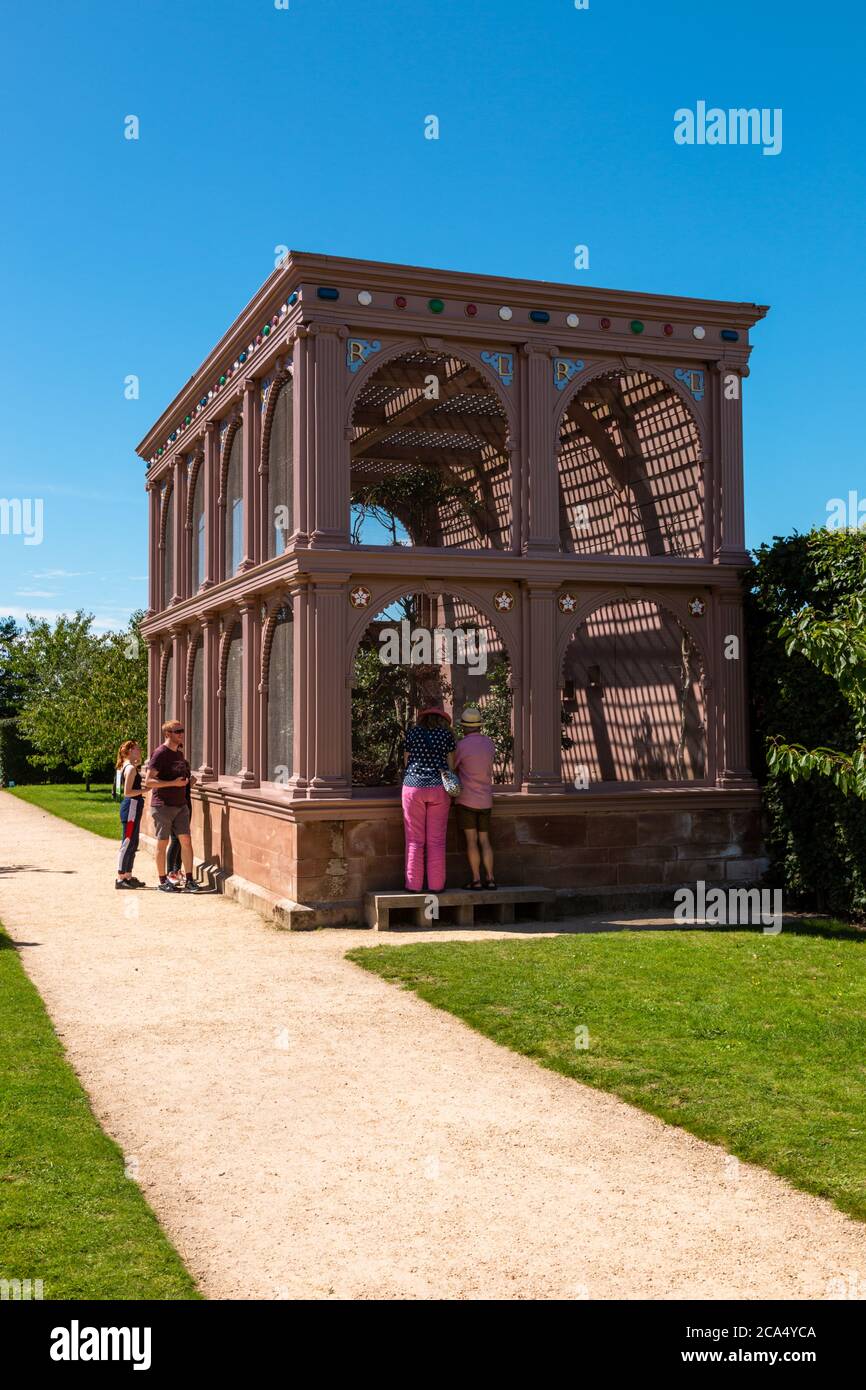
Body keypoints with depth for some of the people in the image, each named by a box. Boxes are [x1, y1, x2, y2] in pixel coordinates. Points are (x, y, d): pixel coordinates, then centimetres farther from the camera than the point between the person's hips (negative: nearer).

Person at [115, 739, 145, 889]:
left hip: (132, 808, 10)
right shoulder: (131, 768, -14)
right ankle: (120, 878, -3)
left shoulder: (126, 767, 15)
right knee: (127, 843, -6)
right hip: (132, 807, -10)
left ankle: (128, 876, 20)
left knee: (132, 844, 14)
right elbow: (127, 792, -20)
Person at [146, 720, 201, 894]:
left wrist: (188, 779, 11)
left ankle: (189, 880, 6)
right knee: (162, 843, 3)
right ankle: (163, 882, 12)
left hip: (180, 804, 7)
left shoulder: (179, 753, 13)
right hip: (163, 805, -7)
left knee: (186, 840, 2)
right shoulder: (160, 753, -12)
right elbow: (149, 781, -19)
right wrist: (173, 783, -22)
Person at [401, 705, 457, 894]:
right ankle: (436, 884, 4)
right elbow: (450, 765, 6)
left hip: (413, 787, 0)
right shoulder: (446, 734, 5)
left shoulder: (412, 732, 5)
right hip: (438, 788, 0)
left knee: (414, 840, 3)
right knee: (436, 840, 4)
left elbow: (406, 761, 8)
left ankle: (414, 884, 3)